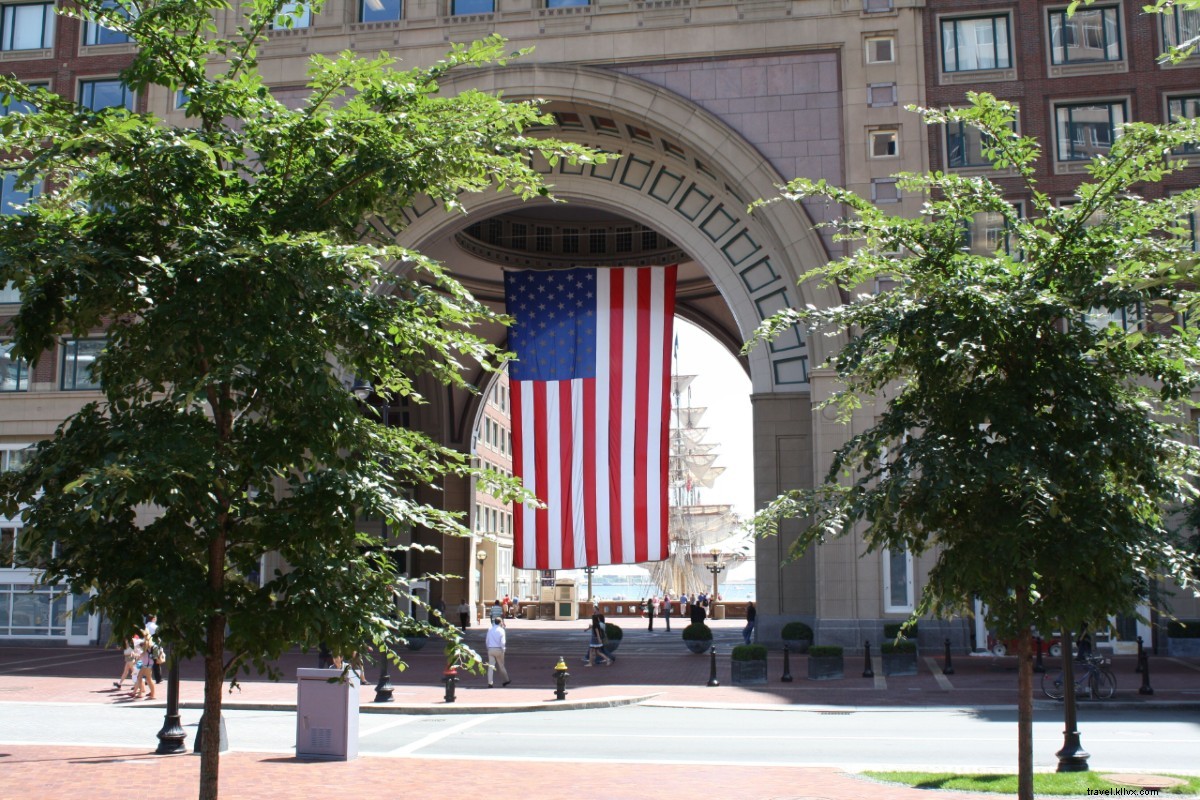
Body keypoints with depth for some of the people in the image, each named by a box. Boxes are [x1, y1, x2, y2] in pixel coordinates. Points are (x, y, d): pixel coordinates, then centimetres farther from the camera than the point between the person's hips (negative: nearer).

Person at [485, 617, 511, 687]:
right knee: (501, 666, 13)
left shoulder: (490, 629, 4)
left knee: (490, 666, 2)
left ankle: (490, 683, -5)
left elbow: (487, 641, 8)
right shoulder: (501, 630, -7)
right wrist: (503, 650, -1)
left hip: (490, 649, 3)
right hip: (498, 649, -3)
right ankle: (506, 680, 28)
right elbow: (502, 642, -13)